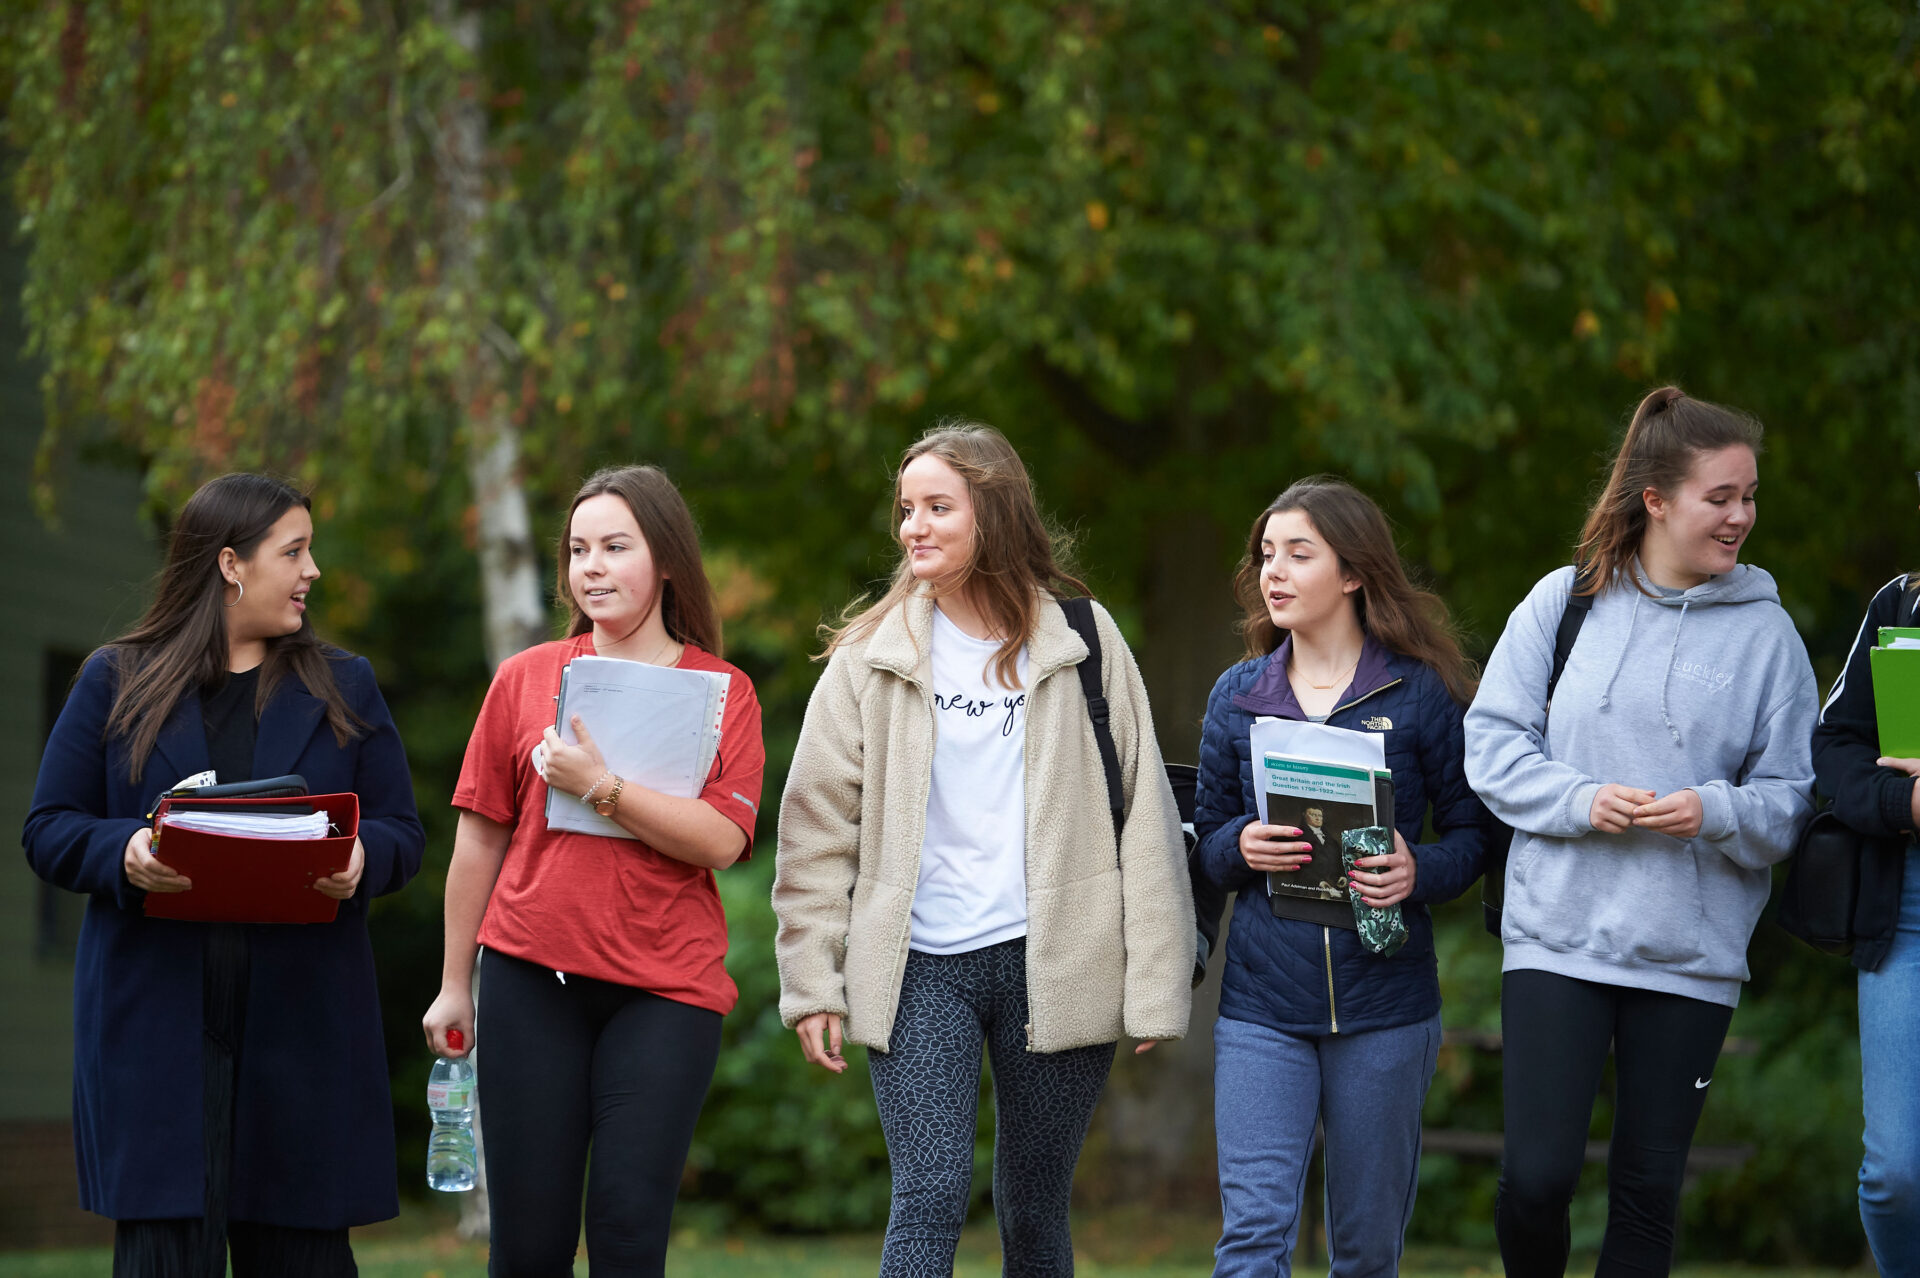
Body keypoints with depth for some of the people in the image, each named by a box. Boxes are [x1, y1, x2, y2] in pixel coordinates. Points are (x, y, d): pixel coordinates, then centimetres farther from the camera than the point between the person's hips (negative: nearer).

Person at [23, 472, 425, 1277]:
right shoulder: (116, 683, 8)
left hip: (303, 1021, 2)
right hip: (155, 1021, -2)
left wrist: (360, 861, -13)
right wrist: (126, 854, -16)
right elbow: (49, 832, 5)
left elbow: (402, 834, 11)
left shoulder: (343, 688, 14)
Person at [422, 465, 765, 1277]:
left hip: (665, 992, -1)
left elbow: (721, 840, -8)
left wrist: (600, 788, -16)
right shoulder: (527, 678, 8)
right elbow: (479, 839, 12)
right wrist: (454, 985, 12)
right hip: (533, 978, 1)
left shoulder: (724, 692, 4)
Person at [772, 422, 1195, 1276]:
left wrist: (1155, 983, -1)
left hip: (1052, 967, 0)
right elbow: (818, 827, 7)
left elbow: (1144, 817, 4)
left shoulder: (1081, 645, 4)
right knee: (930, 1199, -13)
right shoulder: (871, 658, 5)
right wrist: (811, 981, 1)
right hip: (919, 969, 0)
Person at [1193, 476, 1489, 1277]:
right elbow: (1205, 841, 13)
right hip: (1261, 1001, 1)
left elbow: (1473, 829, 3)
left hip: (1383, 1003, -1)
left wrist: (1420, 872, -18)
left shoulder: (1420, 693, 0)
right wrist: (1241, 848, -9)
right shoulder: (1238, 696, 8)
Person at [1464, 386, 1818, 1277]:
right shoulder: (1563, 603, 3)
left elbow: (1793, 799, 3)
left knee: (1648, 1192, 5)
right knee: (1536, 1176, -9)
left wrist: (1716, 813, -17)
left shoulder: (1765, 632, 3)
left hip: (1691, 956, 1)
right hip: (1557, 935, -1)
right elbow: (1491, 743, 4)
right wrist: (1580, 801, -13)